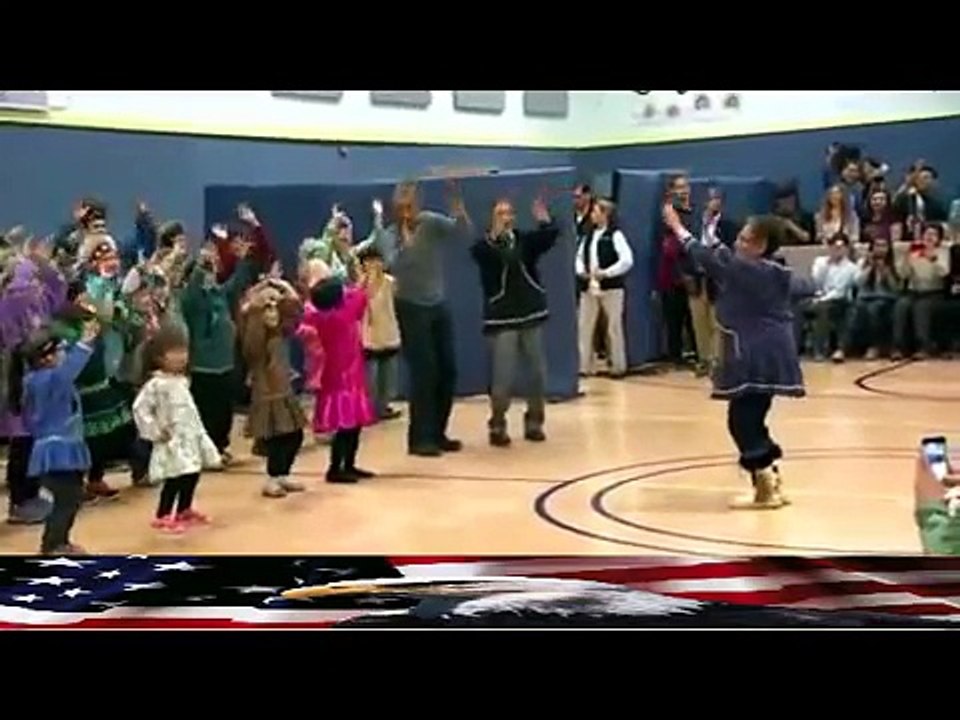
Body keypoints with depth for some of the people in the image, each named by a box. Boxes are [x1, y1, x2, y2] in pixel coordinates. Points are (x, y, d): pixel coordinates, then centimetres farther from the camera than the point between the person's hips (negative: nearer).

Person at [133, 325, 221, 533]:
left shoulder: (182, 381, 10)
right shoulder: (156, 384, -17)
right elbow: (139, 408, -19)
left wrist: (200, 434, 19)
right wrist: (155, 431, -17)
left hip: (190, 438, 9)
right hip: (172, 441, -9)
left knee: (192, 474, 15)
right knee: (175, 479, -10)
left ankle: (184, 511, 32)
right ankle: (162, 517, 2)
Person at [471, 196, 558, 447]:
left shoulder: (526, 240, 7)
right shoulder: (486, 245, -4)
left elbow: (550, 236, -9)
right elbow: (479, 253, -28)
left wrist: (545, 221, -27)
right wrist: (494, 235, -42)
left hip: (532, 314, 4)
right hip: (502, 319, -4)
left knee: (538, 373, 7)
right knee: (503, 376, -6)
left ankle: (534, 423, 21)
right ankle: (497, 426, 7)